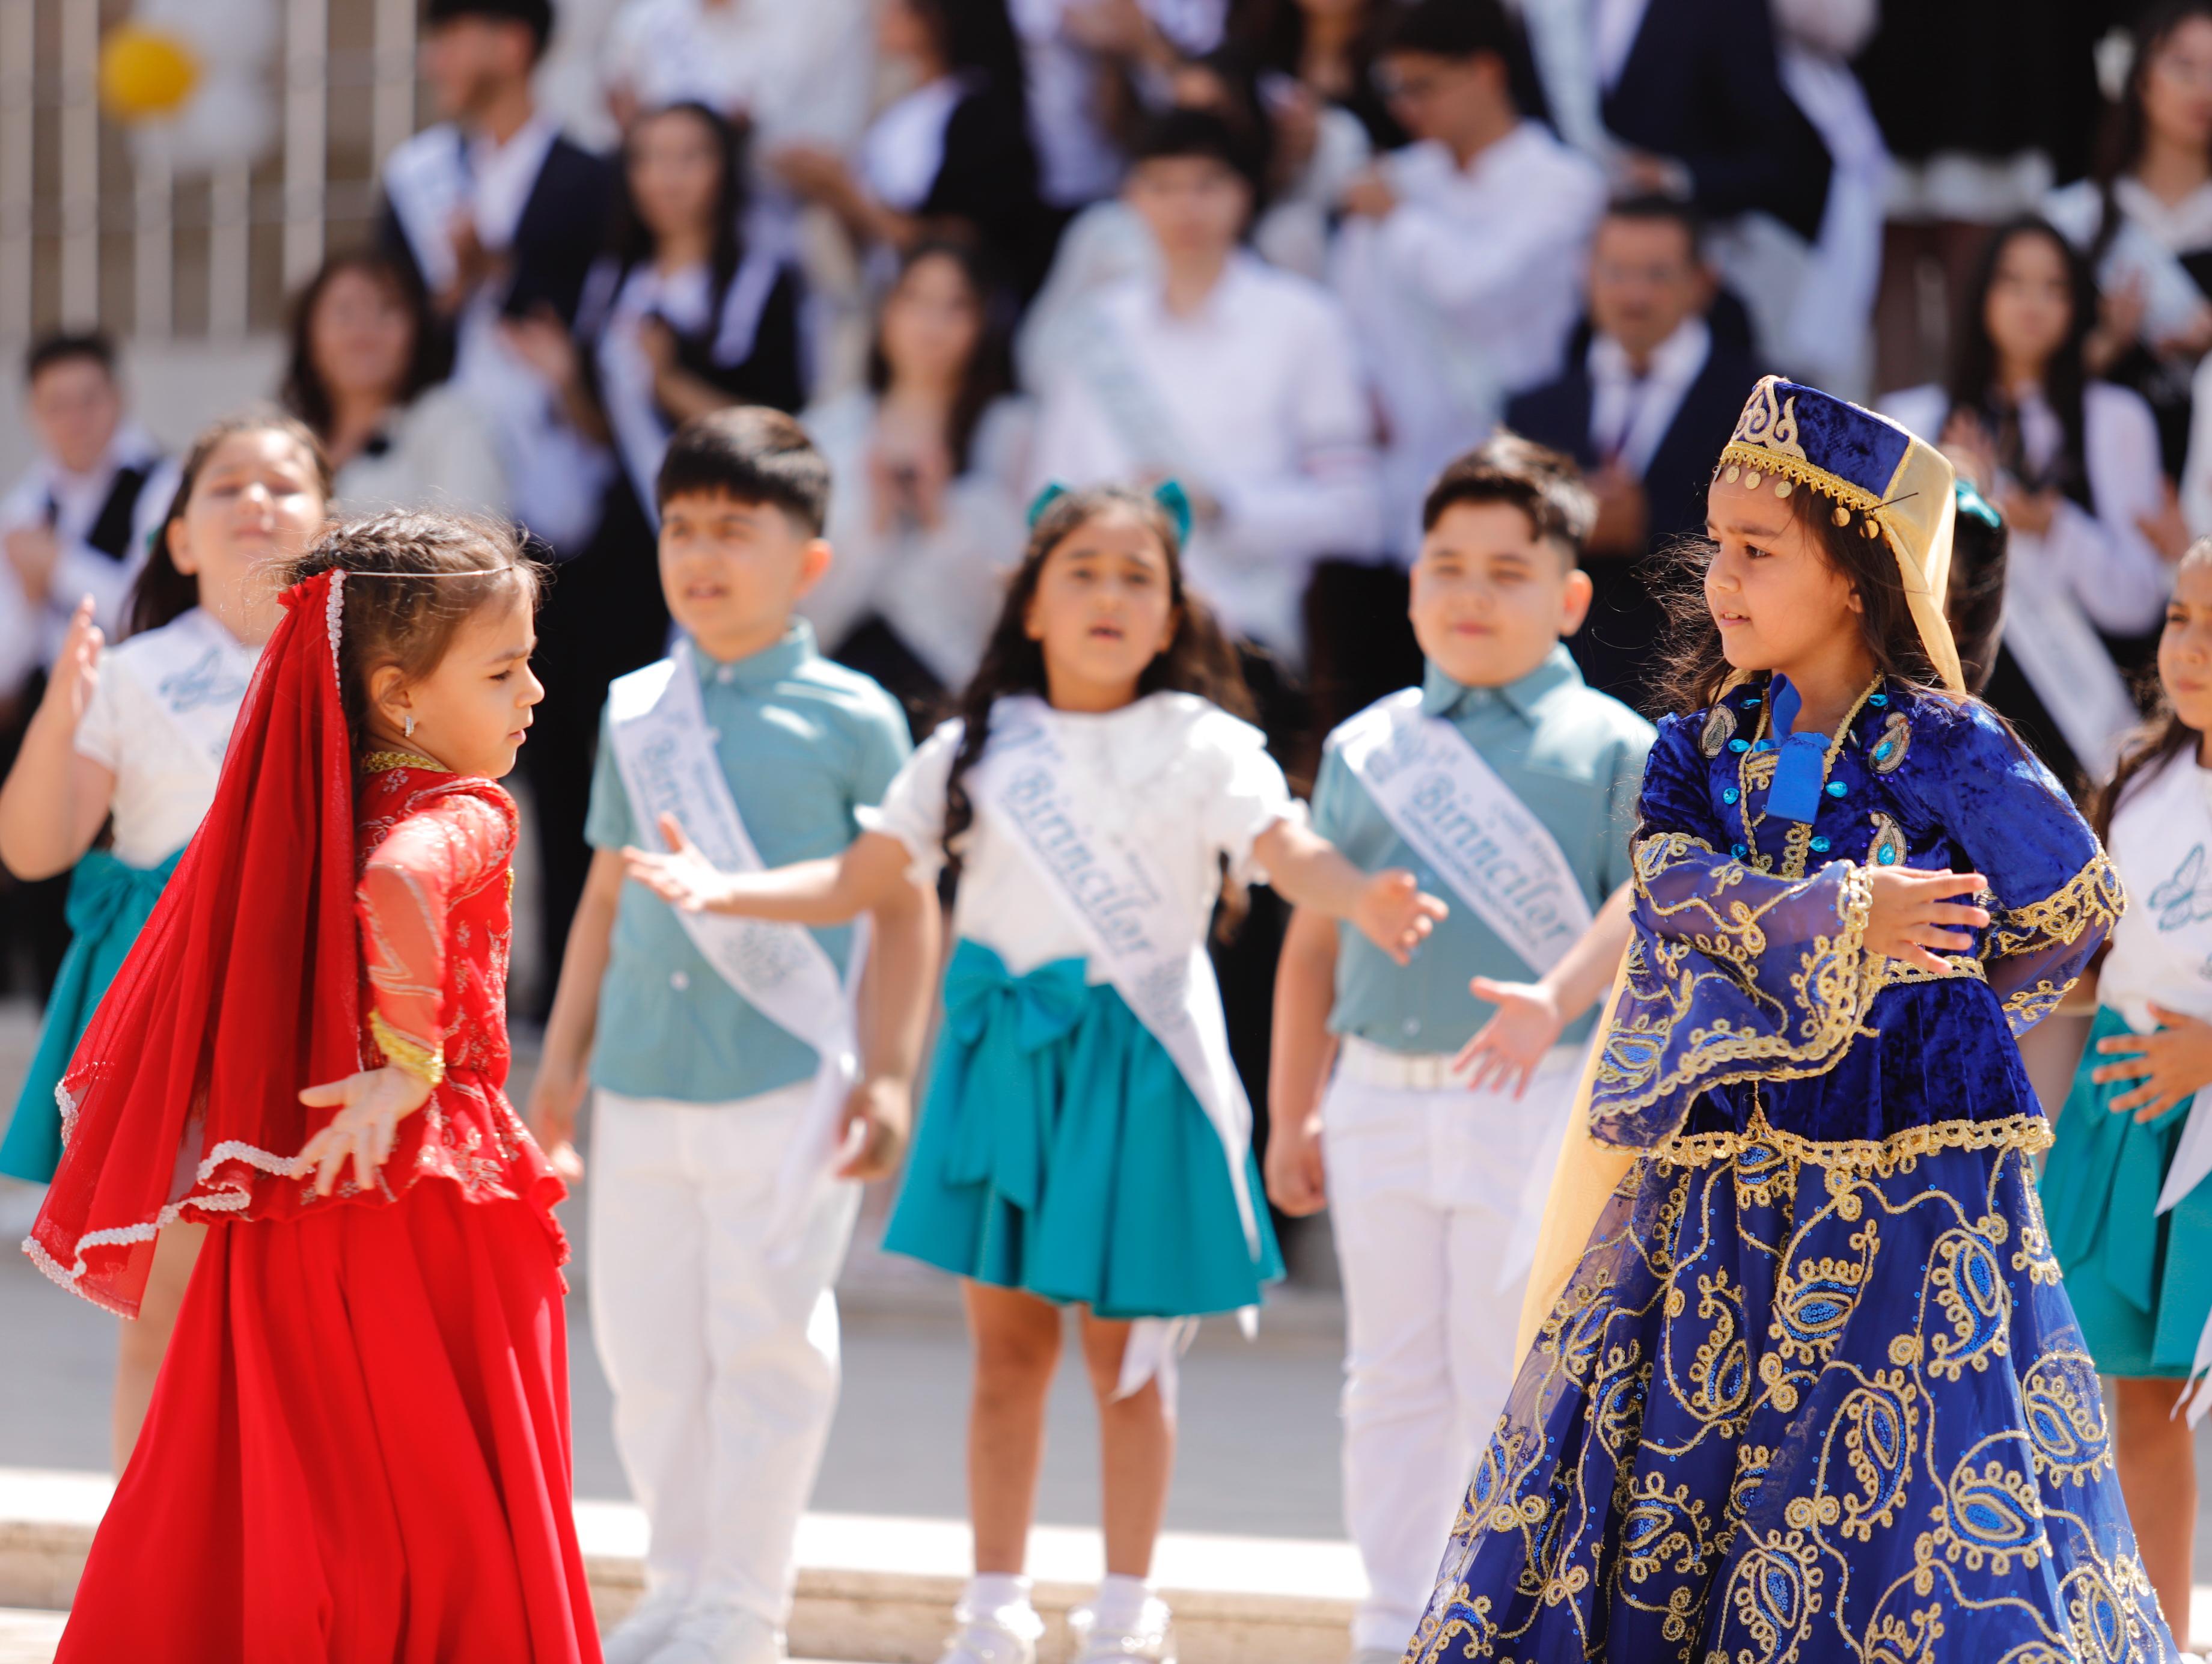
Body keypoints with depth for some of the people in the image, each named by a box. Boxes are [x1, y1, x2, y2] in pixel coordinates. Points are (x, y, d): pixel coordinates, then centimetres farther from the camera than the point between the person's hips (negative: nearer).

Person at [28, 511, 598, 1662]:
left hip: (280, 1222, 7)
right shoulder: (465, 817, -12)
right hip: (421, 1197, -7)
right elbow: (397, 886, -36)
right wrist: (413, 1057, -29)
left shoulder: (295, 809, 11)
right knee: (445, 1523, 2)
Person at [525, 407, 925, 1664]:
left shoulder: (851, 718, -3)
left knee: (767, 1342, -3)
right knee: (649, 1346, 9)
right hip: (647, 1085, 5)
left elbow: (905, 907, 0)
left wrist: (889, 1073, -6)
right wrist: (564, 1059, 16)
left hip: (789, 1084, -5)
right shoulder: (637, 713, 10)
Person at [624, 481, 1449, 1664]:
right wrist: (727, 892, -6)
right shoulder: (978, 750, 6)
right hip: (1002, 1062, 3)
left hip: (1139, 1064, -3)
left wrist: (1361, 902, -39)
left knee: (1124, 1350, 4)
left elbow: (1290, 852, -17)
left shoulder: (1201, 747, -3)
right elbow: (863, 878, 8)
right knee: (1009, 1346, 8)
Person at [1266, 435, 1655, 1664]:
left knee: (1511, 1379, -2)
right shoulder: (1366, 750, 9)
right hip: (1381, 1100, 4)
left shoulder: (1612, 750, -2)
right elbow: (1314, 941, 14)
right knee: (1393, 1378, 10)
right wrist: (1292, 1117, 13)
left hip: (1537, 1107, -4)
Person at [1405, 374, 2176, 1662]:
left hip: (1909, 1198, -4)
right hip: (1714, 1195, 4)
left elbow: (2076, 910, 6)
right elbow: (1679, 892, -12)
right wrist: (1844, 921, -24)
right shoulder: (1696, 752, 6)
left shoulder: (1947, 753, -5)